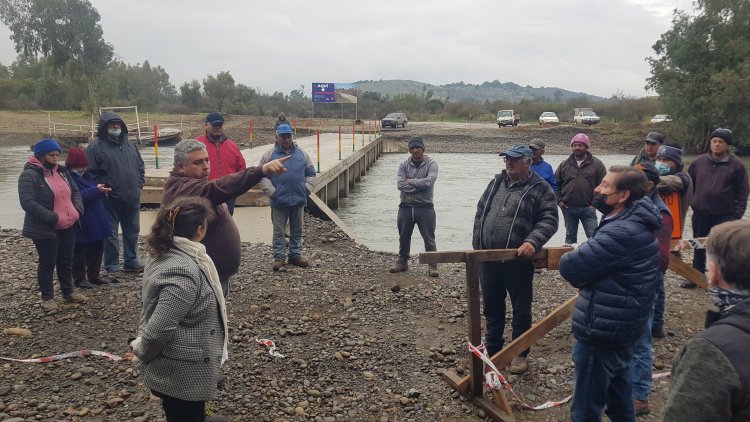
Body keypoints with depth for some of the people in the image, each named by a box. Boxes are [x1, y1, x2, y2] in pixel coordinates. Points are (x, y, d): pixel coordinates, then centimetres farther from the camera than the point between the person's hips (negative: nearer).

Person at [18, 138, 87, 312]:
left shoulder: (61, 171, 10)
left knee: (66, 260, 16)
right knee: (47, 263, 3)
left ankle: (68, 291, 31)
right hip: (45, 229, -7)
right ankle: (47, 297, 17)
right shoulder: (29, 175, -14)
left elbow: (75, 191, 17)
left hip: (67, 226, 7)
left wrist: (77, 210, -2)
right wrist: (54, 218, -25)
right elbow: (28, 202, -23)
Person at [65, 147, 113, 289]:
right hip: (81, 224, -9)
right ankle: (79, 278, 15)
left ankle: (94, 275, 27)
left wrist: (100, 189, -3)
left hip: (96, 221, 9)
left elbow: (92, 191, 20)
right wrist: (96, 190, -25)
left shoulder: (85, 176, 13)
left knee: (97, 248, 14)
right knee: (80, 251, 3)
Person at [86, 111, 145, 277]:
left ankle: (131, 261, 28)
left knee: (132, 232, 15)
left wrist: (139, 185, 8)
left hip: (132, 198, 6)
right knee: (111, 235, 3)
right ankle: (112, 267, 13)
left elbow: (140, 166, 18)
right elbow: (91, 173, -9)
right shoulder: (96, 147, -7)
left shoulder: (129, 144, 11)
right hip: (110, 200, -6)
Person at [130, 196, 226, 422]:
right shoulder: (183, 272, -31)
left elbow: (156, 309, 13)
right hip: (183, 375, -9)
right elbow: (159, 328, -30)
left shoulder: (167, 253, 0)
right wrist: (142, 351, -12)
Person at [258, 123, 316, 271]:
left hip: (299, 200, 4)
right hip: (280, 201, -3)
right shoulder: (270, 154, -4)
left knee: (297, 231, 13)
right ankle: (279, 258, 13)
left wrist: (307, 188, 2)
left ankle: (295, 256, 25)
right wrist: (272, 191, -12)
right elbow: (261, 175, -5)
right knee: (279, 231, 4)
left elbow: (310, 173, 14)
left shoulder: (301, 153, 7)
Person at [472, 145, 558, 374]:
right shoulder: (496, 182, 10)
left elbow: (549, 220, -13)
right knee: (492, 307, 17)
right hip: (488, 259, 5)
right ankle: (493, 349, 33)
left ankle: (520, 354, 24)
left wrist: (533, 241, -29)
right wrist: (477, 245, 8)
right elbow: (480, 213, 14)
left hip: (518, 261, -5)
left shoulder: (540, 188, -6)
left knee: (521, 310, 9)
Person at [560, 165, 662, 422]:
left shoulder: (621, 233, -27)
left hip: (602, 331, -10)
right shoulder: (636, 223, 6)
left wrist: (581, 277, -3)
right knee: (619, 395, 25)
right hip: (619, 326, 10)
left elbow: (569, 267, -25)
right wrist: (585, 276, -6)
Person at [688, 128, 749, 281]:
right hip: (700, 214, 4)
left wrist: (737, 215, -7)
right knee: (699, 247, 14)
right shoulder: (699, 162, 2)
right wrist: (691, 203, 7)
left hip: (725, 215, -3)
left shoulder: (736, 165, -6)